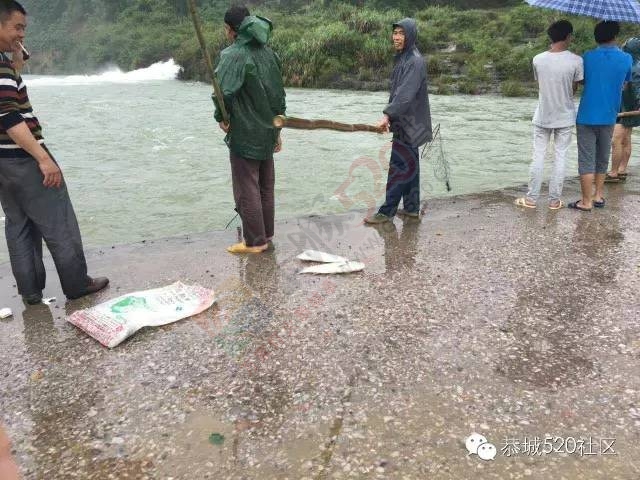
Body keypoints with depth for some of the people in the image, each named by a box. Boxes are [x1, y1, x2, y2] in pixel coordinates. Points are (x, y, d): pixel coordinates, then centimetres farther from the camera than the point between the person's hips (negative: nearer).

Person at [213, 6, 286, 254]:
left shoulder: (233, 54, -15)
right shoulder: (268, 52, 8)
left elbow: (224, 92, -29)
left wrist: (221, 117, -10)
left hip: (244, 133, -7)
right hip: (267, 132, 7)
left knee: (247, 189, 2)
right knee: (266, 186, 14)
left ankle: (255, 241, 9)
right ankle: (267, 235, 24)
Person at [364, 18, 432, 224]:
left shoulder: (415, 61, -15)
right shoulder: (403, 58, 14)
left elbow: (406, 94, -24)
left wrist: (387, 115, -26)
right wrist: (390, 116, 3)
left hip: (409, 124, -9)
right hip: (405, 122, 9)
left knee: (399, 166, -6)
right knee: (410, 165, 11)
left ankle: (387, 211, -2)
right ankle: (412, 207, 19)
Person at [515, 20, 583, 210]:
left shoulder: (538, 59, -7)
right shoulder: (575, 60, -12)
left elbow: (540, 85, 4)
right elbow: (574, 89, -2)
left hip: (542, 116, 1)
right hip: (565, 118, -1)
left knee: (538, 156, 9)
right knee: (560, 157, 8)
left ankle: (531, 198, 12)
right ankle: (554, 200, 13)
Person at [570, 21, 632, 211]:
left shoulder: (588, 57, -7)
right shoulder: (626, 59, -3)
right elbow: (624, 84, 12)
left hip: (587, 116, -3)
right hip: (608, 117, 3)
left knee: (586, 160, 0)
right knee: (602, 158, 17)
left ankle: (586, 202, 2)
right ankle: (598, 196, 25)